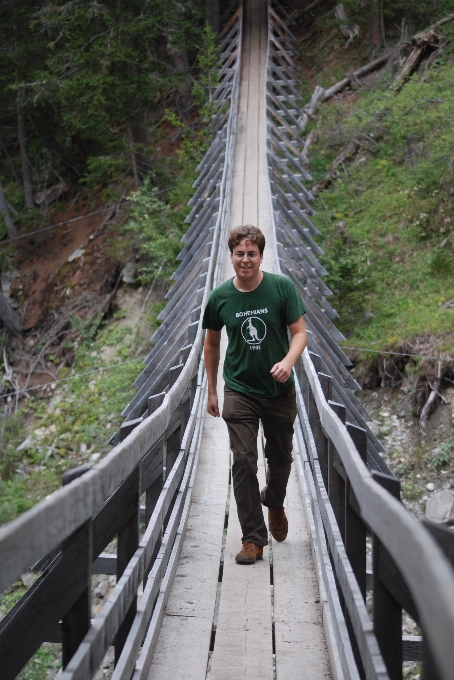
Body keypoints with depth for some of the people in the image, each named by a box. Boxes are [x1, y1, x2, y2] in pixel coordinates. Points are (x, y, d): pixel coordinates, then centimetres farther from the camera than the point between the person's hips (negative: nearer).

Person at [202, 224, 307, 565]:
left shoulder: (282, 287, -9)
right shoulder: (219, 297, -5)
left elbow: (300, 332, -6)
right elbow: (211, 343, 9)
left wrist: (288, 362, -27)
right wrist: (211, 390, 12)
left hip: (280, 390, 0)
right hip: (240, 392, 0)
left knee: (281, 458, 15)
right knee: (244, 462, -7)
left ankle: (274, 502, 47)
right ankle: (253, 537, 0)